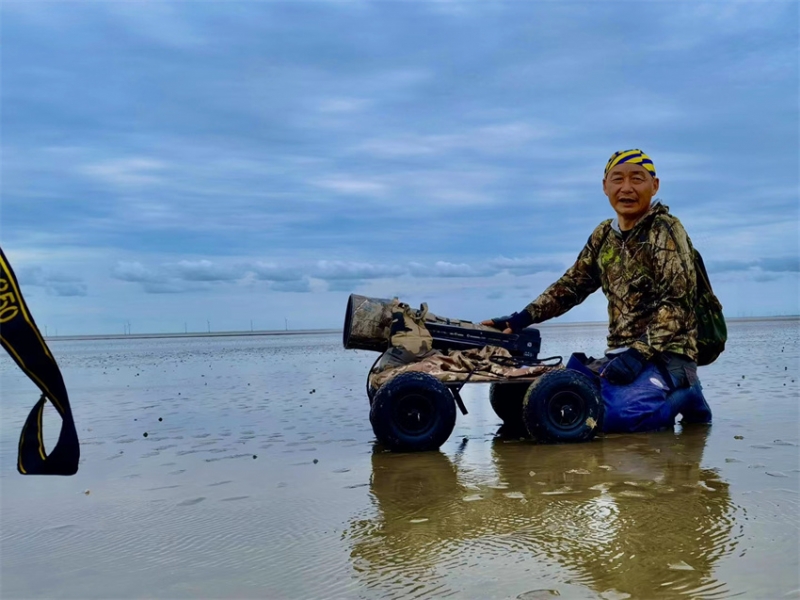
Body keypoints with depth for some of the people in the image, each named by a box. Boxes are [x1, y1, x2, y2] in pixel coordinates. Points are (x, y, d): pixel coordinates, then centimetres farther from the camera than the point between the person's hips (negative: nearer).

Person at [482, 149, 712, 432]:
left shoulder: (665, 230, -9)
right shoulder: (604, 235, 11)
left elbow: (677, 301, -17)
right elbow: (572, 284, 14)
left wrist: (639, 354, -25)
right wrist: (523, 318, 2)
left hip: (666, 354, -7)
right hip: (621, 353, 7)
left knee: (613, 413, -29)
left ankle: (683, 393, 2)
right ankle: (659, 404, 11)